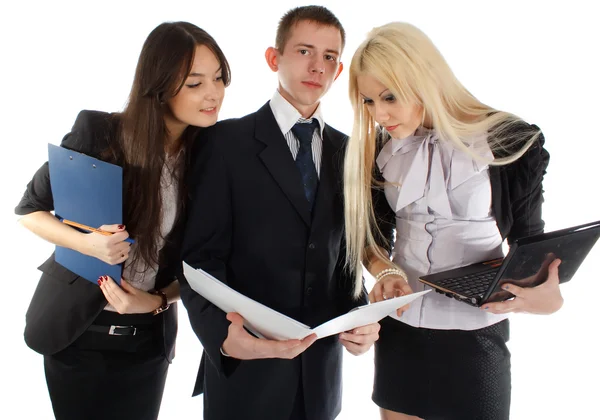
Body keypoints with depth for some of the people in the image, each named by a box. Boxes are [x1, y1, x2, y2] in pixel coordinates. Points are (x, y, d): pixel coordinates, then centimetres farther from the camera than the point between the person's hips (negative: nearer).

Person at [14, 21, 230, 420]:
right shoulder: (97, 132, -17)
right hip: (77, 330, -1)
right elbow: (29, 208, -5)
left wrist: (159, 301, -17)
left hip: (150, 337, 2)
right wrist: (88, 243, -22)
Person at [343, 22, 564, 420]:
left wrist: (547, 295, -23)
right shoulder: (380, 150, -1)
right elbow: (373, 236, 6)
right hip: (399, 326, 3)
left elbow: (529, 240, -3)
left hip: (477, 331, -3)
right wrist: (386, 272, -16)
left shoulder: (510, 141, -10)